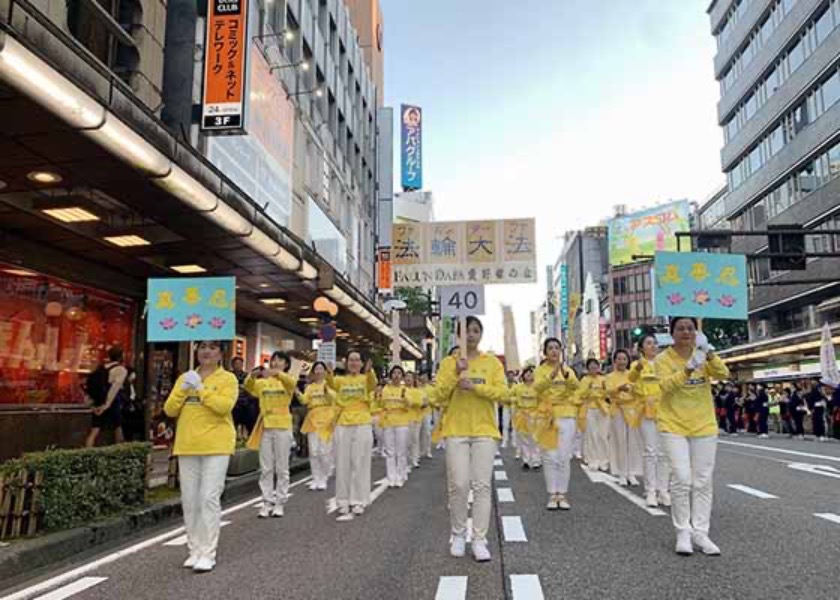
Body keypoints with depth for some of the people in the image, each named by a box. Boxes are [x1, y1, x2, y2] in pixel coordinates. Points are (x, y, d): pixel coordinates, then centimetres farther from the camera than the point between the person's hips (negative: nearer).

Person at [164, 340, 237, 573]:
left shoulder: (227, 379, -1)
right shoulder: (184, 378, 13)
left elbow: (224, 406, -17)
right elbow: (170, 410, 6)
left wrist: (200, 388, -16)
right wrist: (183, 389, -8)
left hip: (216, 446, -5)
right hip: (187, 446, 5)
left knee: (210, 498, -7)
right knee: (190, 499, 8)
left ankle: (208, 553, -2)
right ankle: (195, 549, 19)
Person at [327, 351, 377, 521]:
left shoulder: (366, 378, 2)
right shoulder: (341, 380, 8)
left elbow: (372, 385, -22)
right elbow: (331, 383, -15)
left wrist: (369, 372, -44)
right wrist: (329, 372, -38)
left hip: (362, 424, -2)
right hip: (343, 425, 2)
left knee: (360, 463, 2)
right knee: (343, 464, 5)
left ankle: (358, 502, 11)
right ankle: (344, 502, 13)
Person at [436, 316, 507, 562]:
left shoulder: (492, 362, 6)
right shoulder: (449, 362, 5)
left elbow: (502, 393, -4)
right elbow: (439, 396, -1)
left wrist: (475, 386, -17)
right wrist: (456, 374, -14)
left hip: (484, 431, 0)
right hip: (455, 431, 0)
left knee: (482, 486, -2)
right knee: (458, 485, 0)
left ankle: (479, 540, 5)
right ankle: (458, 536, 17)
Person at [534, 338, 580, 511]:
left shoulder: (568, 369, 7)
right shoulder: (540, 370, 3)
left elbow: (575, 385, -14)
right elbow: (537, 387, -19)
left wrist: (565, 374, -35)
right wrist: (552, 375, -35)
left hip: (567, 416, 1)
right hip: (547, 416, -1)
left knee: (564, 457, 2)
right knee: (550, 457, 0)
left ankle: (562, 494, 11)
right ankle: (552, 495, 8)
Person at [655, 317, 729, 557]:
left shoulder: (704, 356, 3)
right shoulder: (664, 359, -5)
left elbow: (723, 374, -14)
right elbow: (666, 385, -22)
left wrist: (709, 353, -31)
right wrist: (688, 368, -36)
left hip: (704, 426, 3)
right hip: (674, 426, -3)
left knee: (703, 481, 5)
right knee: (682, 478, -10)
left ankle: (700, 533, 13)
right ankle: (683, 532, 2)